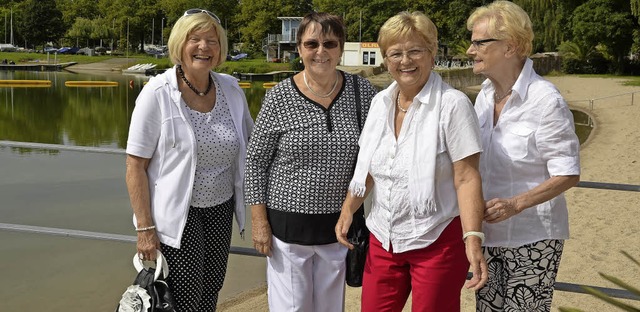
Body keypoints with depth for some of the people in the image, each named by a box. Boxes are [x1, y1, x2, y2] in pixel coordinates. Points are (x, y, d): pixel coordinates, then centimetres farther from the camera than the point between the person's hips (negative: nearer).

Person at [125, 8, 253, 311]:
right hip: (177, 216, -5)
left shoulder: (231, 90, 0)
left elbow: (249, 147, 12)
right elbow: (135, 166, -12)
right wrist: (145, 229, -15)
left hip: (221, 211, 5)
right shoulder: (157, 93, -13)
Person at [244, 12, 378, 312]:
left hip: (340, 223, 2)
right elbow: (256, 161, -3)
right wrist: (259, 221, -6)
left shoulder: (362, 91, -4)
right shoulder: (279, 97, -9)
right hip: (288, 223, -2)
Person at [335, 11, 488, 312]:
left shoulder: (452, 104, -13)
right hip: (383, 237, 5)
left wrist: (472, 239, -25)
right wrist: (348, 209, 6)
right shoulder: (380, 102, 5)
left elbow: (466, 179, -17)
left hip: (436, 240, -5)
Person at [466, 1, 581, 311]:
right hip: (489, 232, 6)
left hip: (532, 237, -6)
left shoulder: (545, 100, -17)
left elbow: (568, 174, -15)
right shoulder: (485, 95, 4)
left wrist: (515, 204, -26)